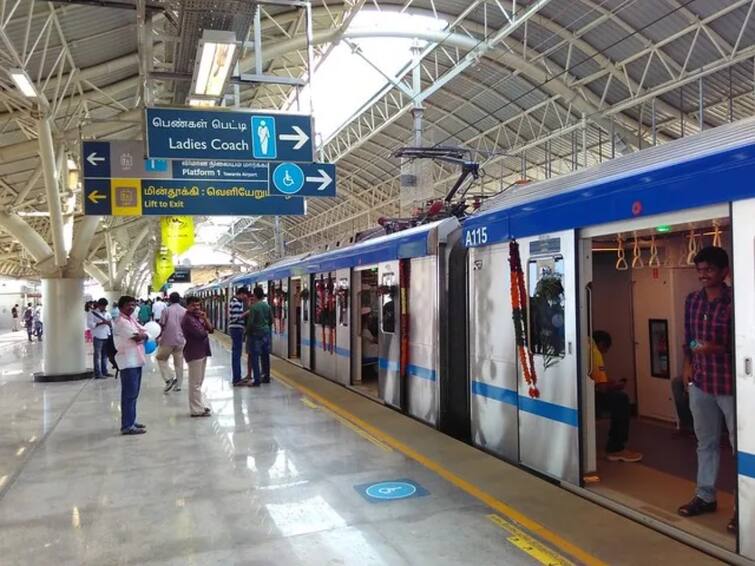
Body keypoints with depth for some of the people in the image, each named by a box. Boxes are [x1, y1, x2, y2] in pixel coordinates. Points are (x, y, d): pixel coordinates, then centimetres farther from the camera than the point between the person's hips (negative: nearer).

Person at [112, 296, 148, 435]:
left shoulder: (131, 319, 17)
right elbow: (138, 336, -20)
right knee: (129, 394, -8)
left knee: (133, 393, 16)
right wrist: (144, 335, 1)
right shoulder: (120, 322, -13)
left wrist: (142, 335, -12)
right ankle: (127, 426, -5)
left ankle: (131, 421, 25)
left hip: (136, 360, 10)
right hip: (128, 361, -10)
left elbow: (144, 334, 9)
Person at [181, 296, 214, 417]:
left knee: (199, 382, 16)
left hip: (202, 352, 9)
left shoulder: (198, 317, 15)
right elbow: (201, 334, -23)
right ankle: (197, 410, 0)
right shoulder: (188, 319, -14)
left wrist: (205, 319, -6)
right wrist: (206, 331, -1)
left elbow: (211, 329, 9)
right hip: (194, 354, -9)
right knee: (195, 383, -4)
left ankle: (201, 405, 24)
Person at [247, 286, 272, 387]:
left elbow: (250, 322, -15)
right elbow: (271, 320, 11)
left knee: (255, 357, -3)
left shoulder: (254, 307, -14)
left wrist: (248, 333, 0)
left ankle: (257, 380, -4)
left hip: (256, 334, -7)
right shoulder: (267, 306, 5)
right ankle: (266, 377, 22)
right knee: (265, 356, 14)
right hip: (266, 333, 7)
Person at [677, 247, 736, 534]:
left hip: (730, 383, -6)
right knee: (705, 442, 17)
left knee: (740, 444, 4)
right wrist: (688, 364, 7)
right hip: (700, 382, 6)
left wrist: (718, 349, -25)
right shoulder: (692, 300, 5)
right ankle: (705, 496, 30)